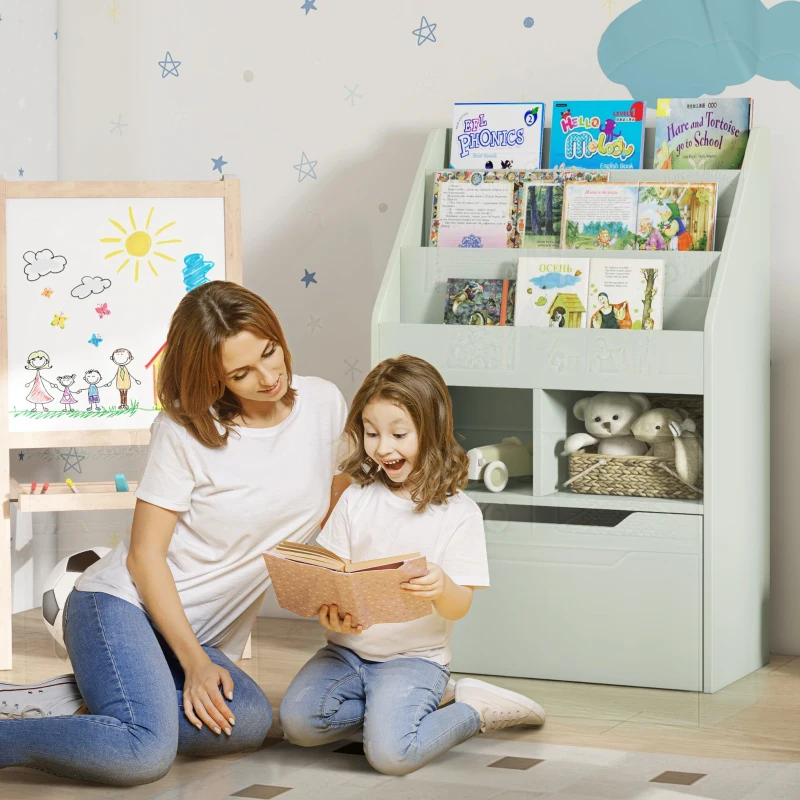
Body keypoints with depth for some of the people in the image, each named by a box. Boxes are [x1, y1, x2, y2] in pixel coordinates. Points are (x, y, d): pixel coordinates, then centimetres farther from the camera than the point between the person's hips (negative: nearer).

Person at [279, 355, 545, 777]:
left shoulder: (457, 513, -6)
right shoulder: (357, 499, 5)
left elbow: (459, 607, -9)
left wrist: (441, 587, -33)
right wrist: (328, 610, -20)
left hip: (414, 656, -4)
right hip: (348, 647, 4)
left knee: (390, 753, -26)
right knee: (298, 722, -21)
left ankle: (474, 709, 1)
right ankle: (396, 707, 2)